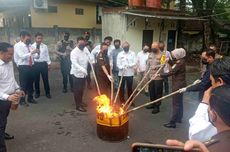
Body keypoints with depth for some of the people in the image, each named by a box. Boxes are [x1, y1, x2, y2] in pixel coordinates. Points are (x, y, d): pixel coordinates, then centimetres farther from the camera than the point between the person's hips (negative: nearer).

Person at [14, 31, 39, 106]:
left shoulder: (30, 45, 8)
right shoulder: (18, 46, -8)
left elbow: (35, 57, 7)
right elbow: (22, 56, -22)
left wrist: (37, 53, -14)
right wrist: (31, 52, -33)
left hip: (31, 66, 6)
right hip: (23, 67, -6)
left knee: (30, 83, 16)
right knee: (23, 84, 3)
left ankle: (30, 98, 32)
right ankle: (22, 100, 18)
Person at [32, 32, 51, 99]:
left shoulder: (45, 46, 4)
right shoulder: (32, 46, 0)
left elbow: (47, 55, 6)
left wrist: (49, 63, 2)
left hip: (43, 64, 1)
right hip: (35, 64, 0)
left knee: (45, 79, 7)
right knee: (36, 79, 10)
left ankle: (47, 93, 20)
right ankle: (37, 93, 27)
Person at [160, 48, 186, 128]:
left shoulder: (181, 63, -22)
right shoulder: (181, 61, 7)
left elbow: (171, 73, -24)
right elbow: (174, 65, 26)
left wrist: (160, 75, -18)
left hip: (178, 85, -10)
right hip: (179, 84, 10)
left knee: (176, 103, -6)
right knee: (179, 102, 19)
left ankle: (173, 122, 0)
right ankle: (179, 118, 33)